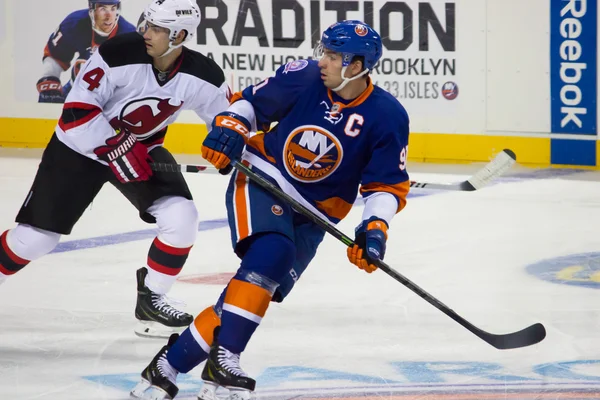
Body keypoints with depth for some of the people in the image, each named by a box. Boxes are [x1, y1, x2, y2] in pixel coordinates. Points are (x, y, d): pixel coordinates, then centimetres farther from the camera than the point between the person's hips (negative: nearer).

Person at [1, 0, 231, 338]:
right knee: (37, 235, -5)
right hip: (82, 145, -3)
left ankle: (151, 300, 3)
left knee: (182, 217, -16)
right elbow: (78, 110, -26)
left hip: (141, 147, 3)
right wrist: (116, 148, -30)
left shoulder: (201, 76, -17)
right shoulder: (121, 53, -28)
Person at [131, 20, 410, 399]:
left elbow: (389, 184, -5)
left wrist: (375, 227, -19)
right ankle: (224, 358, -32)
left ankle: (169, 366, -4)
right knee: (271, 252, -31)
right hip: (262, 181, -2)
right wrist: (230, 127, -14)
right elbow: (252, 101, 4)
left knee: (260, 288, -11)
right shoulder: (304, 77, -11)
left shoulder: (387, 116, -11)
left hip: (312, 215, 2)